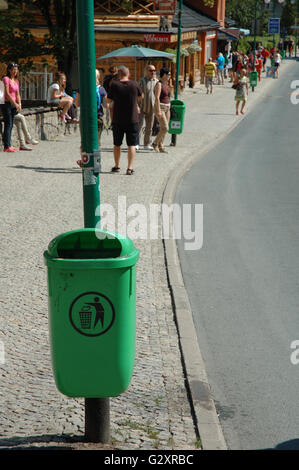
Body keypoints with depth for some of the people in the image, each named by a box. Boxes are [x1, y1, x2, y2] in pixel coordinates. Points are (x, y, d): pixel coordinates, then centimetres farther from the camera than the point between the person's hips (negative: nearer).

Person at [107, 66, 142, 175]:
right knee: (131, 145, 3)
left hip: (118, 120, 0)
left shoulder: (114, 84, -8)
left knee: (117, 144, 15)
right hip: (132, 119, 0)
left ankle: (116, 166, 25)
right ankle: (130, 168, -4)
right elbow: (141, 95, 15)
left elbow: (108, 101, -1)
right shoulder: (134, 84, -4)